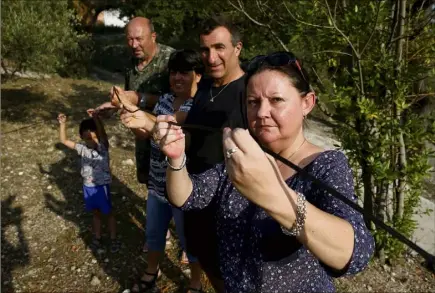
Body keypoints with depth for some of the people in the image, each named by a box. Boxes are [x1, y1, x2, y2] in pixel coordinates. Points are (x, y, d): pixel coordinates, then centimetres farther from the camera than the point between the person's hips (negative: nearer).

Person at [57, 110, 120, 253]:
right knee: (96, 213, 21)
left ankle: (113, 239, 28)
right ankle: (97, 238, 38)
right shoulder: (82, 149, -3)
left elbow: (103, 133, -36)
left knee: (109, 213, 12)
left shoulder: (103, 147, -16)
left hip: (102, 186, -4)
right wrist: (62, 124, -10)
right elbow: (64, 140, 2)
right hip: (88, 187, 4)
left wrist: (96, 118, -52)